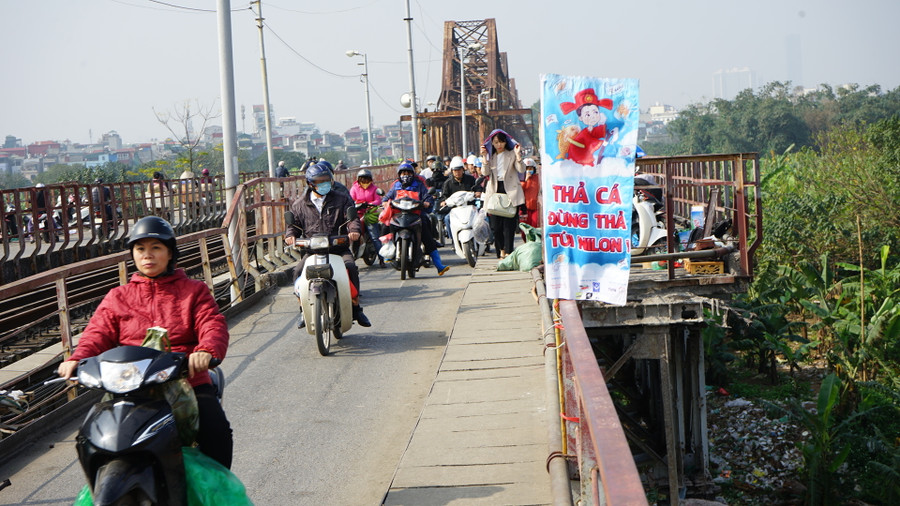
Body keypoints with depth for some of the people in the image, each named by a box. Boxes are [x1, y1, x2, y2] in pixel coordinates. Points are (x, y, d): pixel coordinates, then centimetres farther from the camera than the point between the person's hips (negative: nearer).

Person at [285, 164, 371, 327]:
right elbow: (294, 223, 16)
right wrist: (290, 234, -7)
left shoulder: (341, 199, 9)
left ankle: (356, 308, -11)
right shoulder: (300, 204, 12)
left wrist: (354, 229, -20)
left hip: (339, 248, -1)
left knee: (351, 267, -28)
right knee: (298, 271, -24)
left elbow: (352, 217, 3)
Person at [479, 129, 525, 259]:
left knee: (509, 223, -7)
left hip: (510, 191, -3)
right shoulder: (490, 155, 13)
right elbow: (485, 173, -1)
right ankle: (501, 251, 18)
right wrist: (485, 156, -10)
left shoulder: (512, 154, 5)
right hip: (494, 191, 3)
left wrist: (518, 155, -21)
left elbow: (521, 169, -9)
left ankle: (508, 252, -4)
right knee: (496, 224, 1)